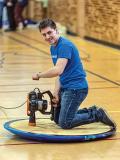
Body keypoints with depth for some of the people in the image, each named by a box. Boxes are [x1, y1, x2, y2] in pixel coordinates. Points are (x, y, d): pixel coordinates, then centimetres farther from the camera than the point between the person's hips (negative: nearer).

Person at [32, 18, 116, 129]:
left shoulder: (65, 45, -19)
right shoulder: (53, 47, 11)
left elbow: (58, 70, -30)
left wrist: (38, 75, -18)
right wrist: (56, 92, 2)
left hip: (75, 88, -10)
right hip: (65, 88, 10)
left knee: (65, 123, -11)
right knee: (57, 119, 17)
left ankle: (97, 115, 0)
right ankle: (91, 111, 21)